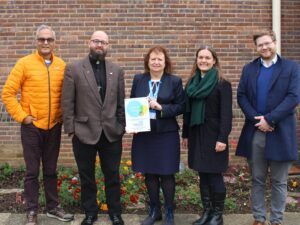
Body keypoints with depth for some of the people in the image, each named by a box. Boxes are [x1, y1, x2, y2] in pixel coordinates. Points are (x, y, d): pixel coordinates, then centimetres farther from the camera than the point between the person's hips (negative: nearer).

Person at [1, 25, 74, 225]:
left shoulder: (61, 65, 3)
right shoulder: (25, 63, -6)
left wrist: (64, 115, 2)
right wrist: (22, 117, -10)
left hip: (54, 126, 3)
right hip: (32, 126, -3)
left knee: (51, 170, 14)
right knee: (32, 171, 5)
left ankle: (53, 207, 26)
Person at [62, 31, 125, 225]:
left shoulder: (116, 70, 7)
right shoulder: (74, 69, -2)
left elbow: (121, 102, 8)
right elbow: (67, 102, -4)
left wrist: (122, 127, 3)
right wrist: (71, 129, -8)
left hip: (111, 133, 2)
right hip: (84, 132, -2)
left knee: (113, 175, 11)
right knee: (87, 176, 11)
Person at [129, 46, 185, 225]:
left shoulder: (175, 81, -1)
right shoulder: (138, 80, 7)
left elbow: (181, 106, -4)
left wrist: (161, 107, -18)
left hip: (166, 134, -3)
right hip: (143, 133, 3)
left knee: (166, 174, 4)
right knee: (149, 174, 11)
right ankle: (154, 210, 27)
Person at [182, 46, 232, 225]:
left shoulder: (222, 84, -7)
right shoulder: (192, 82, 10)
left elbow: (226, 113, -12)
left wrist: (223, 138, -18)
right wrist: (185, 134, 12)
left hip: (213, 135, -5)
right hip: (196, 134, 6)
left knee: (214, 175, -1)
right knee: (203, 175, 11)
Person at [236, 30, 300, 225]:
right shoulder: (249, 69, 11)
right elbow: (241, 96, 3)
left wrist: (269, 119, -16)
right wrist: (255, 118, -12)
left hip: (280, 132, -2)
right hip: (255, 132, 3)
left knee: (279, 181, 7)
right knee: (257, 179, 10)